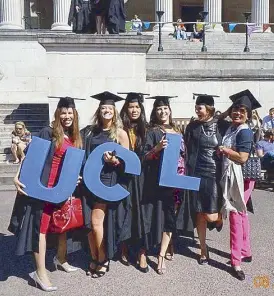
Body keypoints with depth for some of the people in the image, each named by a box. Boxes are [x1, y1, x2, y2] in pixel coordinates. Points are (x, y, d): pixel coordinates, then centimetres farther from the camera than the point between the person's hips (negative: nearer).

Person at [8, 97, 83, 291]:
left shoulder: (76, 138, 9)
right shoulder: (48, 133, -9)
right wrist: (18, 176, -21)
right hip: (46, 187, -7)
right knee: (42, 225, -2)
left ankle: (61, 259, 38)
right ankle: (40, 272, 7)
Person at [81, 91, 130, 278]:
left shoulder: (120, 133, -2)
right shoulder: (91, 131, 10)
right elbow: (85, 155, 15)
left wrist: (115, 161, -22)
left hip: (108, 180, -4)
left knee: (96, 222, -6)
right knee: (89, 222, 5)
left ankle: (103, 261, 14)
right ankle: (94, 259, 24)